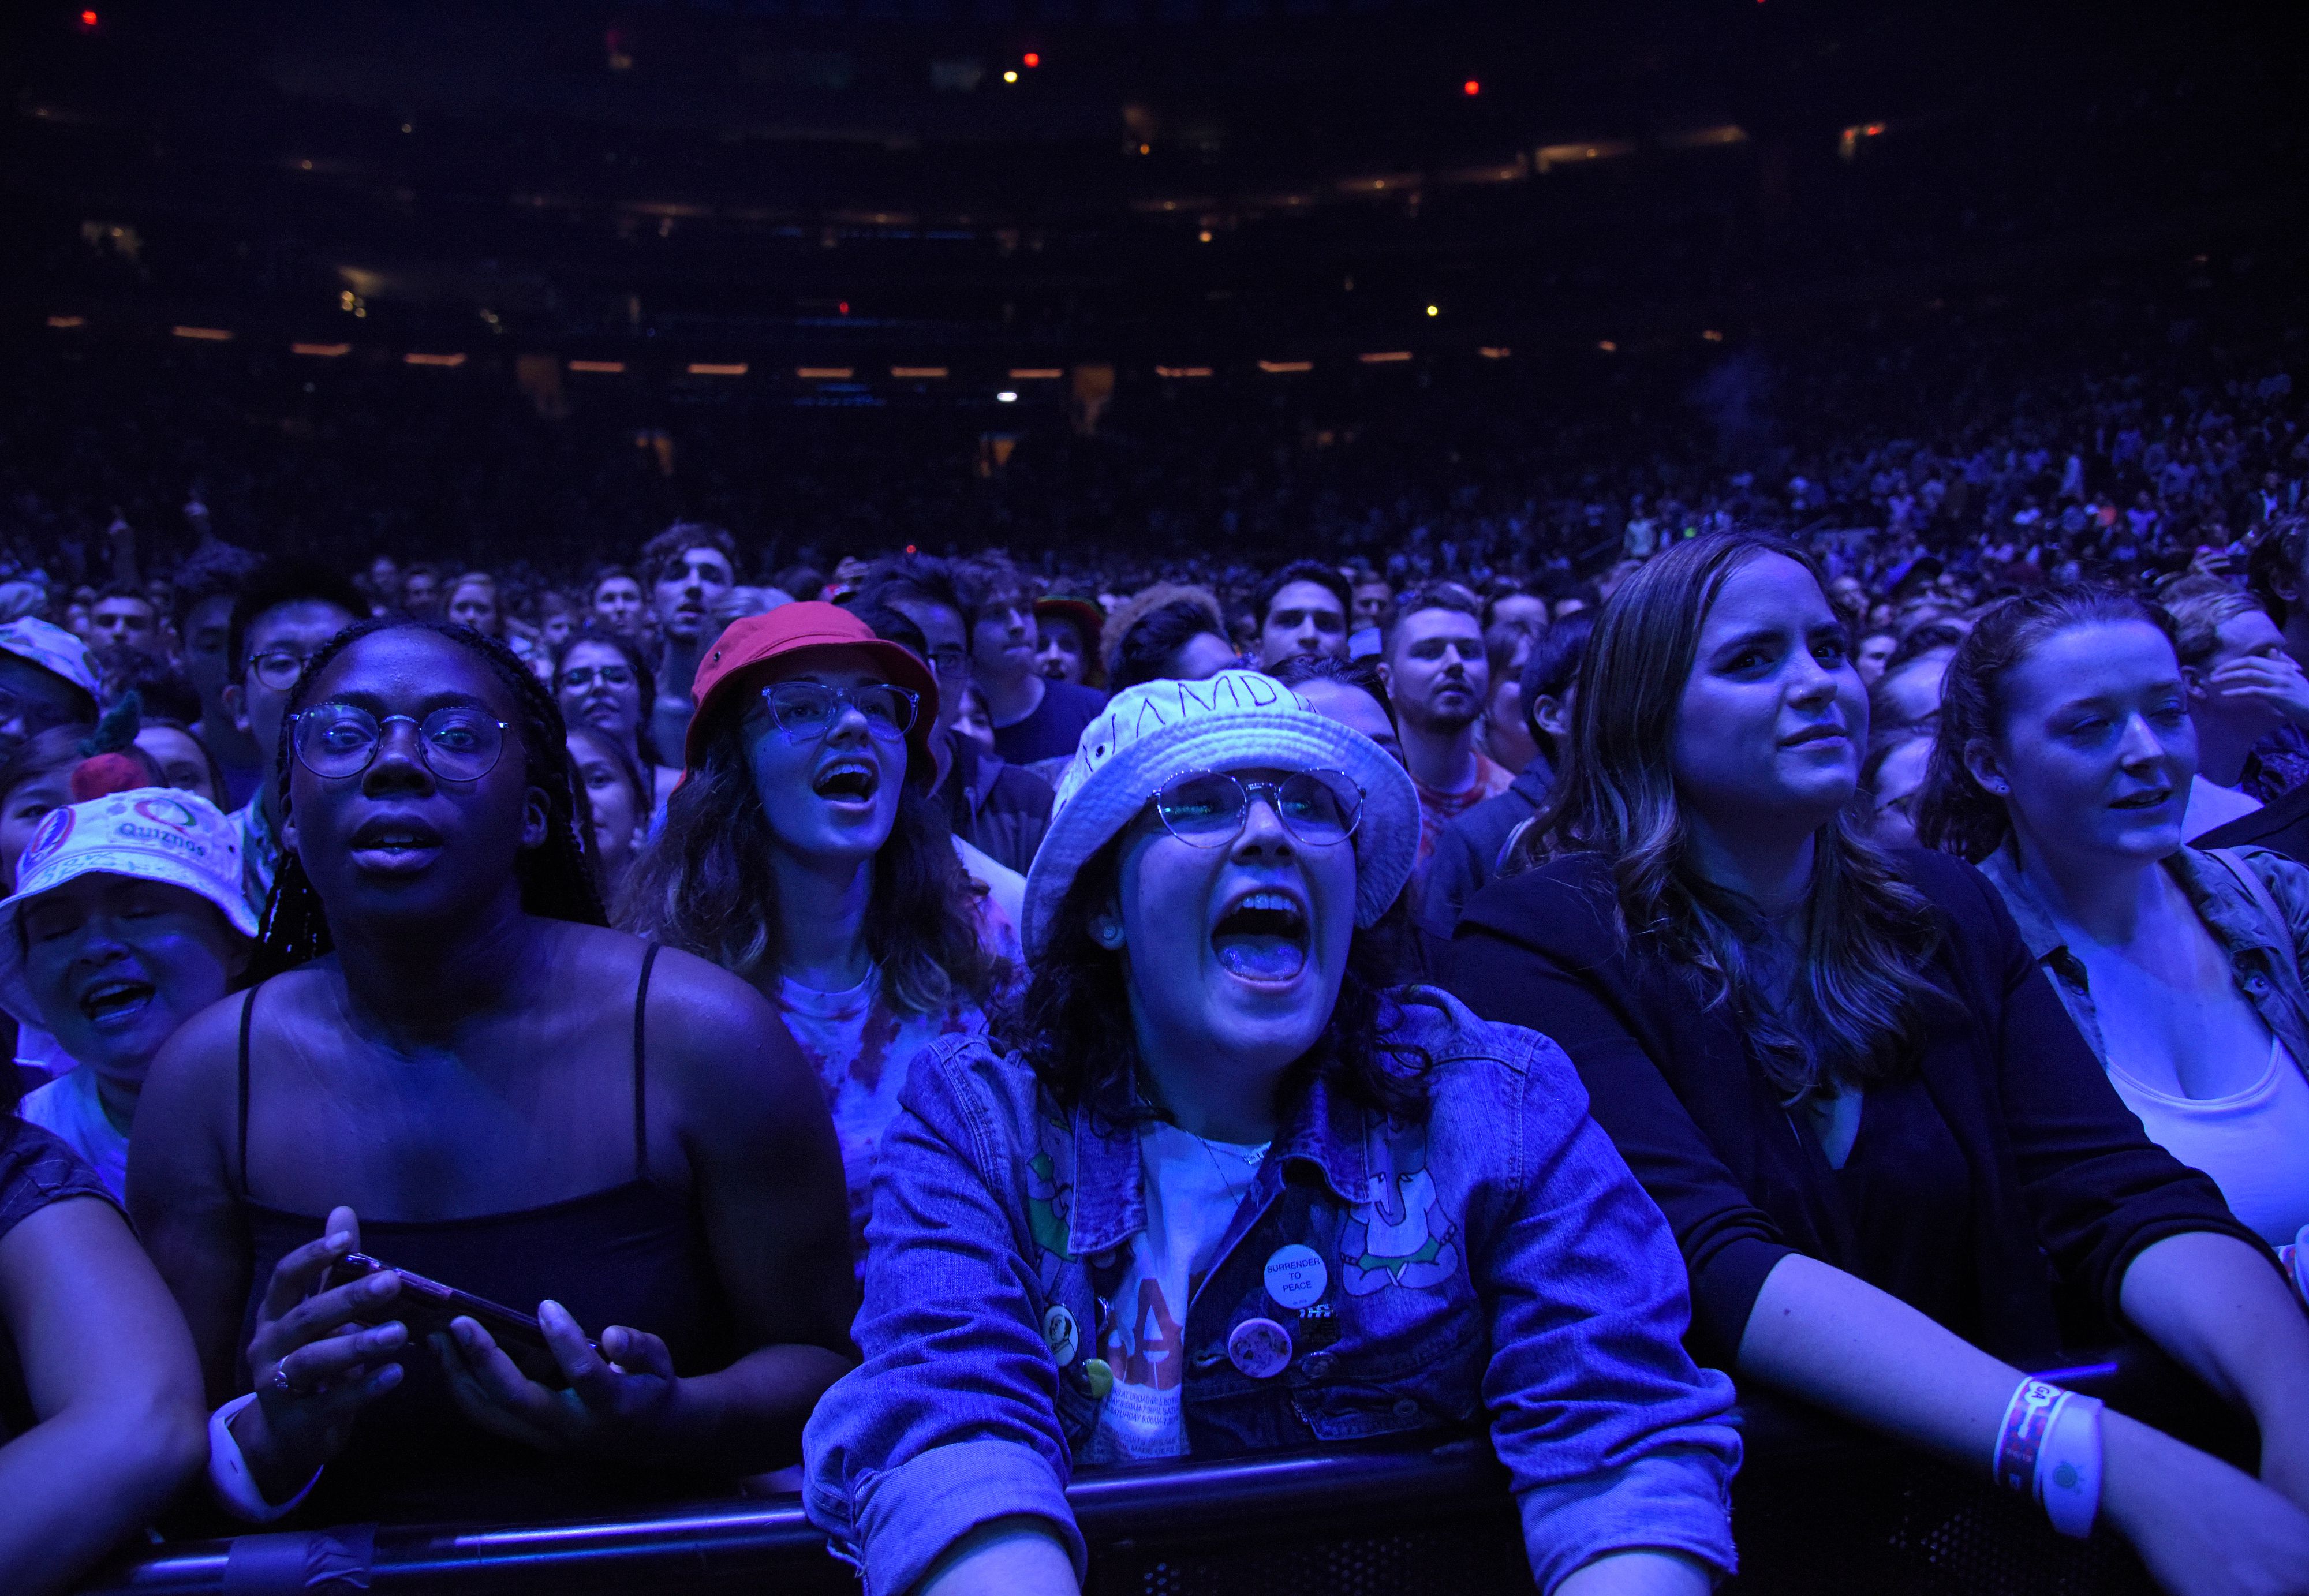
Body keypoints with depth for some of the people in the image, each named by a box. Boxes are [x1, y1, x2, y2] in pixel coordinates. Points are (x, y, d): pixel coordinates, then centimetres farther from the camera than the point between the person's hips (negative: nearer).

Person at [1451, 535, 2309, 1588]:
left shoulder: (1946, 912, 7)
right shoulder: (1537, 940, -11)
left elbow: (2121, 1193, -3)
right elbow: (1707, 1259, -21)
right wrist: (2096, 1455, -29)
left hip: (1979, 1503, 5)